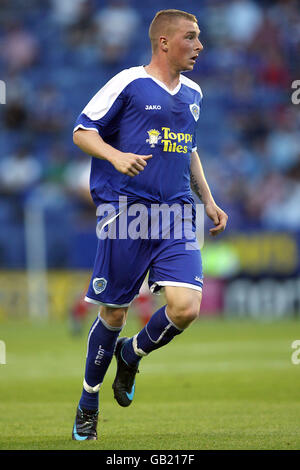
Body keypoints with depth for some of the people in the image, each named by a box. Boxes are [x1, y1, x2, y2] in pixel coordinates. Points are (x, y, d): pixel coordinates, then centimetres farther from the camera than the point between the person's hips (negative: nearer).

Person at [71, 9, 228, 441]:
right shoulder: (128, 84, -4)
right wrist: (116, 156, -20)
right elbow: (82, 131, -2)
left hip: (176, 212, 5)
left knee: (185, 308, -13)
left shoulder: (192, 93, 16)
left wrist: (209, 201, 25)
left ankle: (131, 356, 19)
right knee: (114, 314, 2)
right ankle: (88, 403, 24)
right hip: (125, 208, -5)